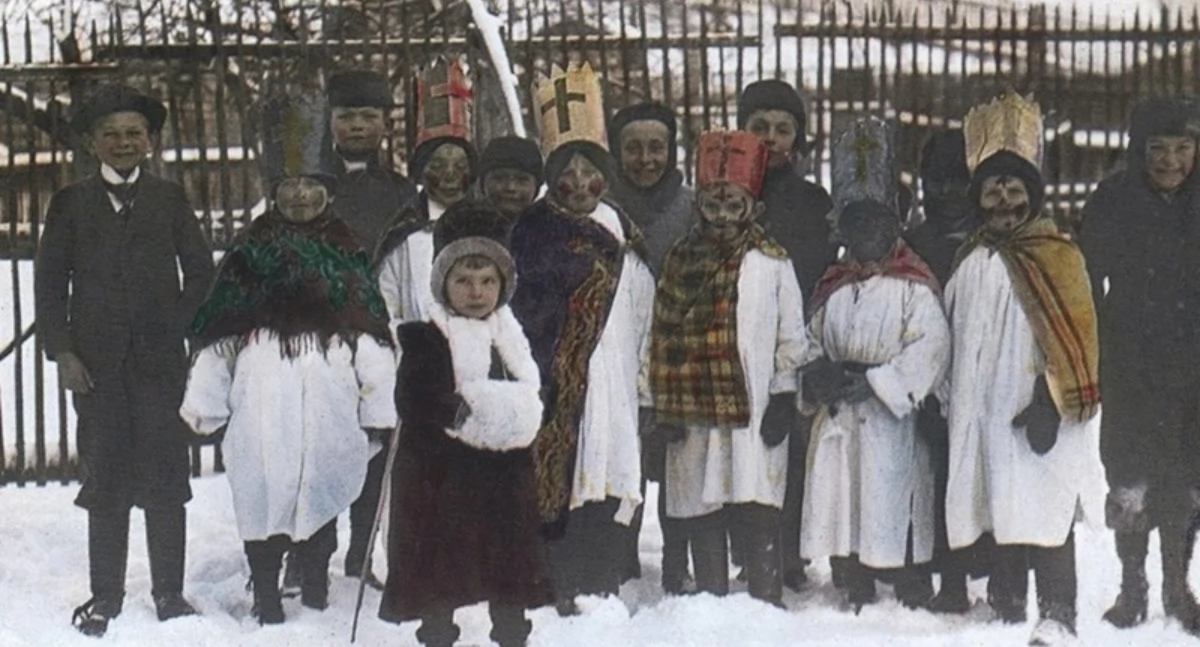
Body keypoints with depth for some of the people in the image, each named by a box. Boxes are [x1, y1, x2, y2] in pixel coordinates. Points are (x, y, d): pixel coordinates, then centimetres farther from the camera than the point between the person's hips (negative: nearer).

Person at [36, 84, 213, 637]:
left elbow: (200, 270, 11)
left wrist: (181, 329, 0)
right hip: (96, 362, 0)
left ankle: (169, 593, 9)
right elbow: (50, 282, 7)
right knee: (105, 478, 3)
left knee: (165, 477, 0)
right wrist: (61, 351, -2)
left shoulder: (169, 199, 9)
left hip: (160, 360, 0)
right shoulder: (70, 203, 9)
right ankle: (105, 596, 12)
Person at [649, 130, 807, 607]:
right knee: (702, 515, 8)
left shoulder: (771, 263, 3)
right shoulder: (680, 262, 10)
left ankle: (766, 604, 1)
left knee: (757, 514, -6)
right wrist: (664, 405, 3)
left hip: (753, 409, -3)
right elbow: (663, 337, 8)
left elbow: (791, 336, 4)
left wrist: (783, 397, -3)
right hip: (694, 410, 3)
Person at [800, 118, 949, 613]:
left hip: (893, 421, -6)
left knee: (900, 517, -6)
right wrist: (820, 376, -5)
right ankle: (858, 603, 23)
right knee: (848, 511, 10)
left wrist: (872, 380, -18)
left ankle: (914, 608, 3)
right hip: (840, 420, 6)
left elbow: (932, 345, -15)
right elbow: (814, 342, 18)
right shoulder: (833, 286, 15)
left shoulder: (913, 284, -5)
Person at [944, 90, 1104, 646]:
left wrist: (1053, 399, -17)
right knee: (1002, 511, 12)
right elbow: (955, 334, 21)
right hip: (988, 408, 6)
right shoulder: (970, 262, 15)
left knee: (1045, 512, -7)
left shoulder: (1057, 255, -5)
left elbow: (1073, 334, -10)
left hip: (1037, 411, -6)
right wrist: (952, 400, 17)